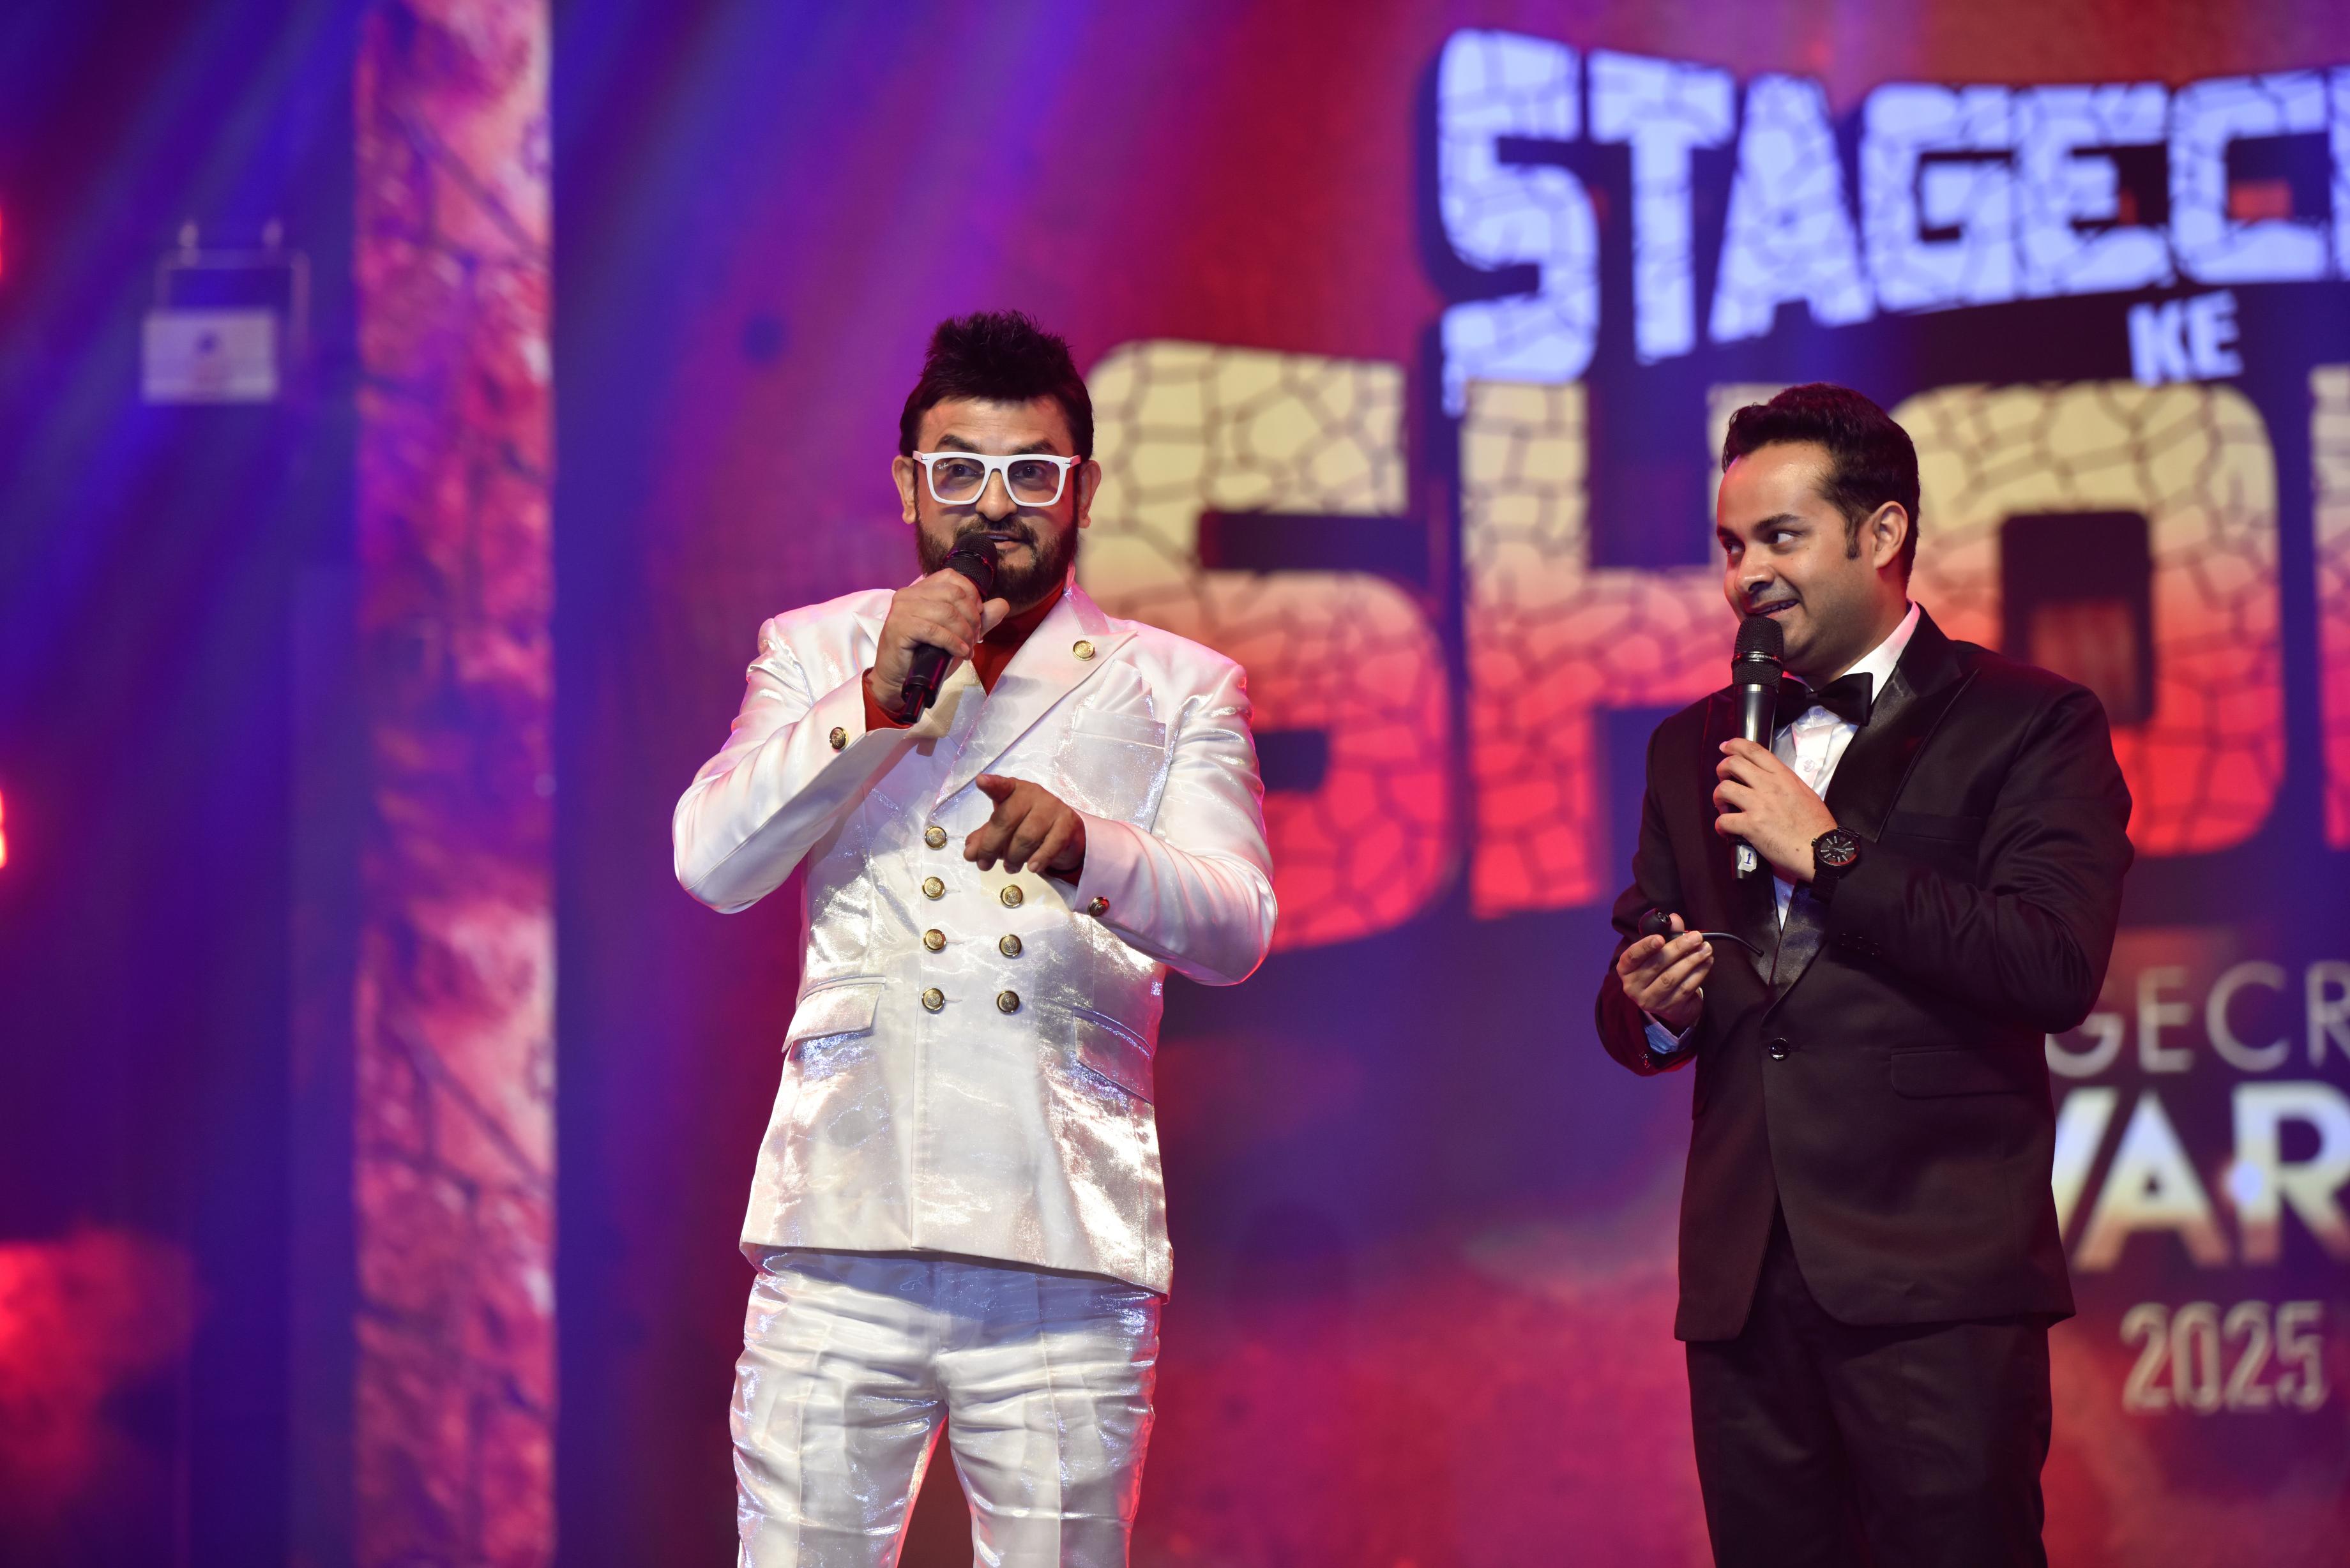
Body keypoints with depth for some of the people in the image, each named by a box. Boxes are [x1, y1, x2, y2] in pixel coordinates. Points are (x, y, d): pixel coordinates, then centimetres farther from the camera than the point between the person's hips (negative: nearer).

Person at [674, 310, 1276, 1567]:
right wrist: (878, 698, -9)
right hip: (841, 1241, 0)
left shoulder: (1178, 690, 13)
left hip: (1067, 1256, 0)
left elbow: (1236, 927, -2)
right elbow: (712, 865, 1)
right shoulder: (816, 653, 16)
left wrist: (1084, 845, -22)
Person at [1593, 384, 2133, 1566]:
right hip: (1745, 1287, 5)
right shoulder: (1693, 749, 19)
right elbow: (1631, 1002, 22)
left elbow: (2058, 967, -13)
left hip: (1936, 1288, -5)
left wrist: (1832, 853, -11)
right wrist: (1649, 1009, -3)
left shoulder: (2026, 724, 1)